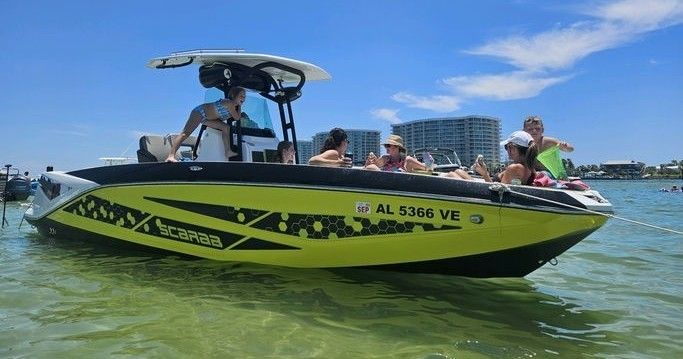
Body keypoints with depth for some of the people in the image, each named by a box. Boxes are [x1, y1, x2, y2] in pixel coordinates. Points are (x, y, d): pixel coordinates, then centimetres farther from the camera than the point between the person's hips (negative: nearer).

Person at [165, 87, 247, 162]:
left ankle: (227, 152, 2)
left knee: (226, 127, 1)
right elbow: (237, 118, -18)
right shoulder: (230, 103, -21)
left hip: (206, 118, 10)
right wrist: (239, 106, -8)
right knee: (185, 133, -23)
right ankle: (171, 156, -37)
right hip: (200, 112, -10)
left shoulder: (234, 106, 5)